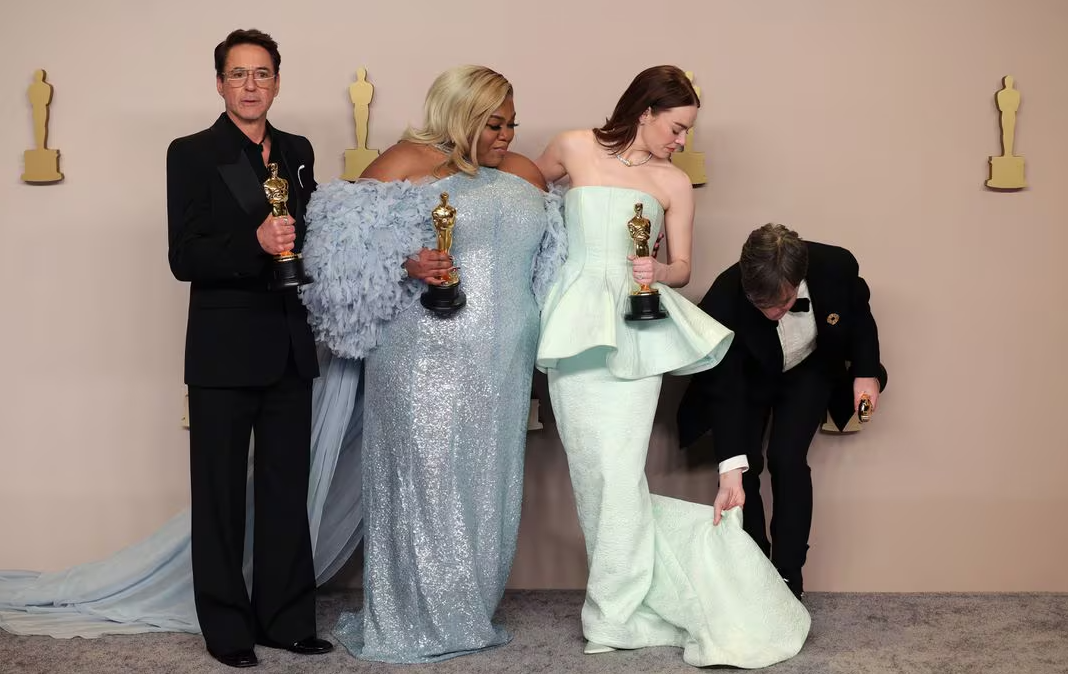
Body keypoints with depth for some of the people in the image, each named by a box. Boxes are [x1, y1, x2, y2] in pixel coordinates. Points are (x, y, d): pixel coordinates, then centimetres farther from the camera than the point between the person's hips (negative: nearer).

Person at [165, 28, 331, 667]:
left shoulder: (298, 152, 10)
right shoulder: (192, 154, -5)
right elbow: (184, 258, -13)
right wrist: (255, 244, -25)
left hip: (290, 349, 5)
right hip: (225, 350, -5)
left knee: (287, 490, 11)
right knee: (221, 494, 4)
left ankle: (287, 620, 21)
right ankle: (227, 628, 13)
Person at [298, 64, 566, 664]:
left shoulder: (526, 176, 15)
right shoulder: (407, 162, -3)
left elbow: (551, 261, 23)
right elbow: (350, 243, -9)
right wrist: (409, 264, -23)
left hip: (501, 366, 6)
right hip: (425, 360, -5)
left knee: (486, 485, 8)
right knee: (425, 480, -3)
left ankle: (468, 612, 21)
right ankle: (413, 623, 9)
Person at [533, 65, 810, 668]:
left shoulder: (675, 184, 8)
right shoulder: (575, 149, 6)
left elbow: (682, 268, 12)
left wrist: (657, 272, -8)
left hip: (635, 331, 0)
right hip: (577, 325, 0)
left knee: (619, 471, -8)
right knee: (594, 469, -1)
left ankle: (618, 615, 4)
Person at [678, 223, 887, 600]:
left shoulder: (836, 267, -33)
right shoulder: (724, 298, -38)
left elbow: (859, 312, -7)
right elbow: (724, 392, -34)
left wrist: (867, 371, -14)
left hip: (809, 368, 0)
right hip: (746, 375, 0)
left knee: (787, 458, -15)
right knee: (744, 465, -9)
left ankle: (789, 579, -6)